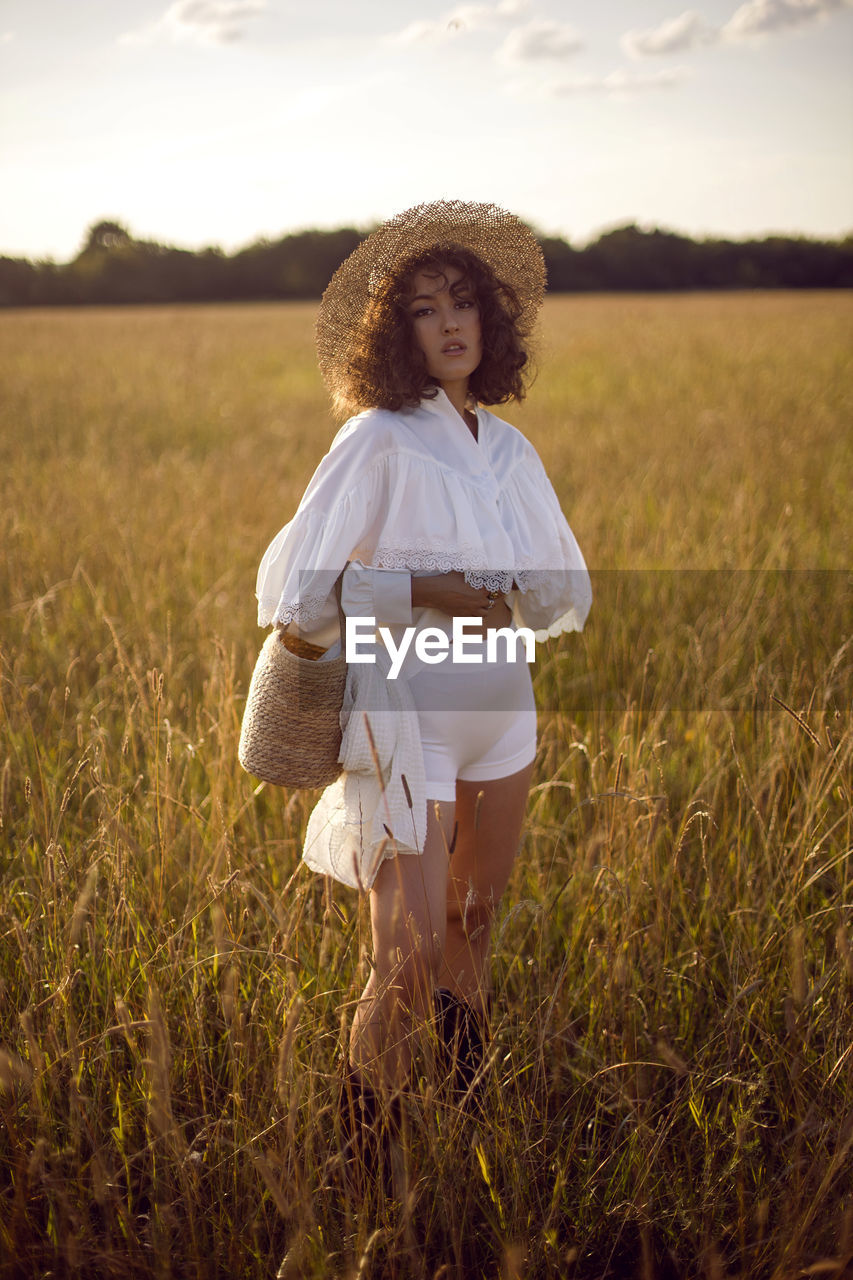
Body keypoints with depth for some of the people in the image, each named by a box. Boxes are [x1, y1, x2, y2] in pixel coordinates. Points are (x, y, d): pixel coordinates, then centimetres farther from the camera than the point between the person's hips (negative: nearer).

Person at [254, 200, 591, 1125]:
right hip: (406, 724, -6)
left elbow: (569, 595, 10)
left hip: (502, 716, 6)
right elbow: (290, 594, -16)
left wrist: (508, 590, -10)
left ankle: (471, 1112, 38)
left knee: (473, 928, 19)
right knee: (409, 962, -9)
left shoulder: (510, 449, 8)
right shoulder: (378, 440, -11)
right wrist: (427, 590, -14)